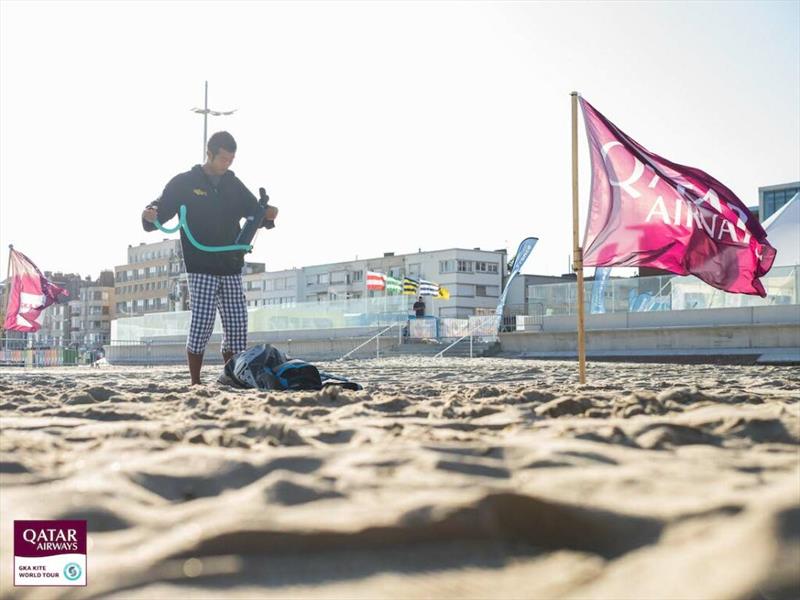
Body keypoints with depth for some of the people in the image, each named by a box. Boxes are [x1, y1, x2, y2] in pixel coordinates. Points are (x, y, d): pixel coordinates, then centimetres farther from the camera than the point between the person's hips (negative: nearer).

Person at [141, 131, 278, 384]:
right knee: (201, 326, -10)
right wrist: (149, 216, -23)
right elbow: (159, 211, 1)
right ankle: (195, 384, 0)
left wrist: (268, 215, -6)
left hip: (232, 270, 4)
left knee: (237, 327, 2)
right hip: (201, 270, -4)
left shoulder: (234, 185, 14)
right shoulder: (184, 183, 1)